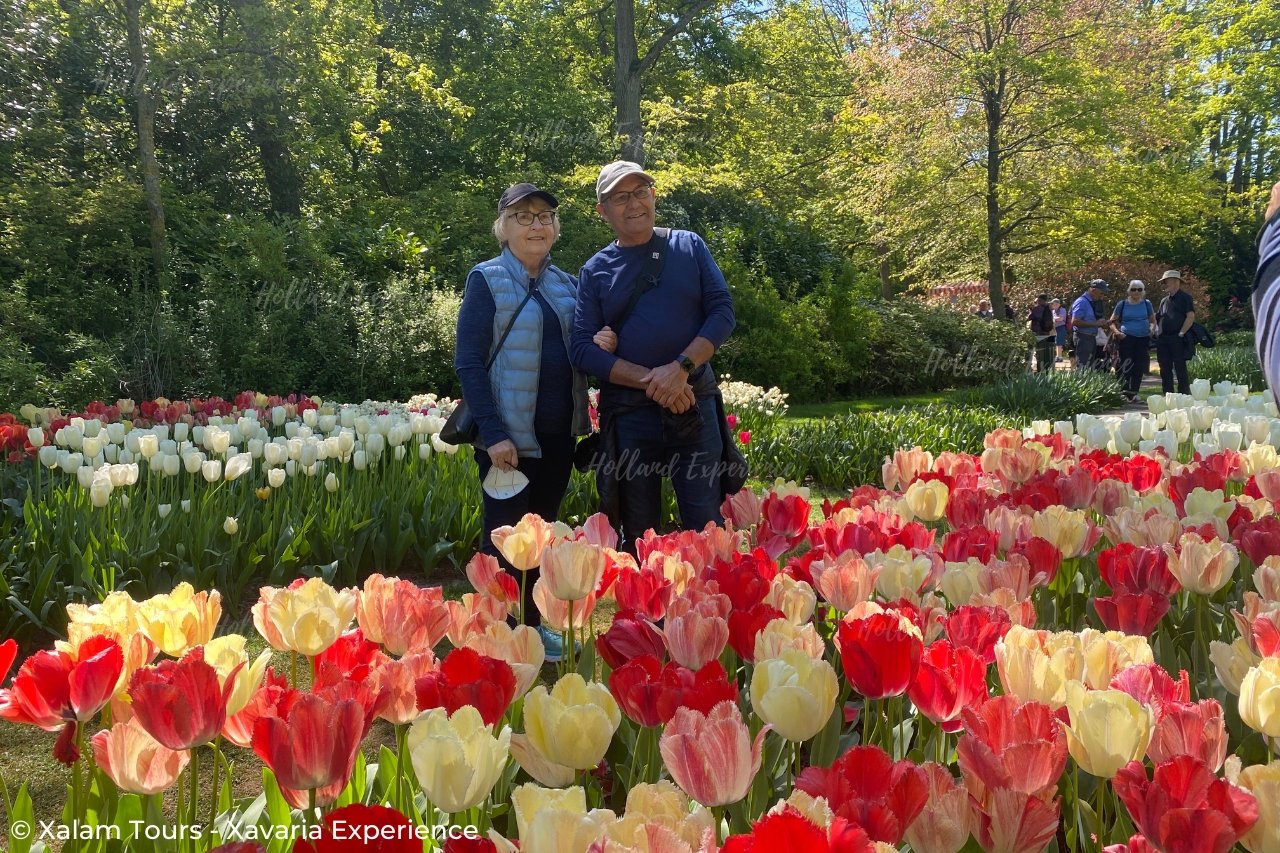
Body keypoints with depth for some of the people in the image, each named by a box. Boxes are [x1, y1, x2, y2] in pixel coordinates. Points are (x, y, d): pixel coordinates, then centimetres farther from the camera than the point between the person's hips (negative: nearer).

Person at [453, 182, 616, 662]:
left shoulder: (566, 284, 10)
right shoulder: (487, 279, -6)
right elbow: (468, 362, -11)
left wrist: (597, 345, -5)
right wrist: (493, 434, -19)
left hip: (558, 432, 6)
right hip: (509, 433, -6)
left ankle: (533, 623, 28)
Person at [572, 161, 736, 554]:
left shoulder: (689, 246, 7)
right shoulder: (595, 270, 5)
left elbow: (722, 311, 0)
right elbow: (584, 350, -3)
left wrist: (681, 367, -15)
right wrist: (650, 380, -15)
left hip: (694, 403, 0)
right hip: (629, 413, 0)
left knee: (706, 526, 1)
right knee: (638, 535, 9)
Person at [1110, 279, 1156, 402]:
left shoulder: (1146, 304, 12)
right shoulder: (1122, 304, 5)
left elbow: (1153, 321, 20)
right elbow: (1112, 322, 9)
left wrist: (1152, 329, 0)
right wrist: (1117, 332, -9)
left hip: (1143, 339, 3)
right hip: (1126, 338, -3)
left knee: (1139, 368, 4)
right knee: (1126, 366, -12)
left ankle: (1133, 393, 14)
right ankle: (1124, 393, -9)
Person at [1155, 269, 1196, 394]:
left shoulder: (1184, 297, -1)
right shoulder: (1164, 300, 20)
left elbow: (1191, 316, -10)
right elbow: (1158, 318, 25)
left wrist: (1181, 333, -16)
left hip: (1178, 339, -7)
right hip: (1163, 339, 7)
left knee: (1180, 369, -8)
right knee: (1165, 370, 8)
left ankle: (1184, 395, -5)